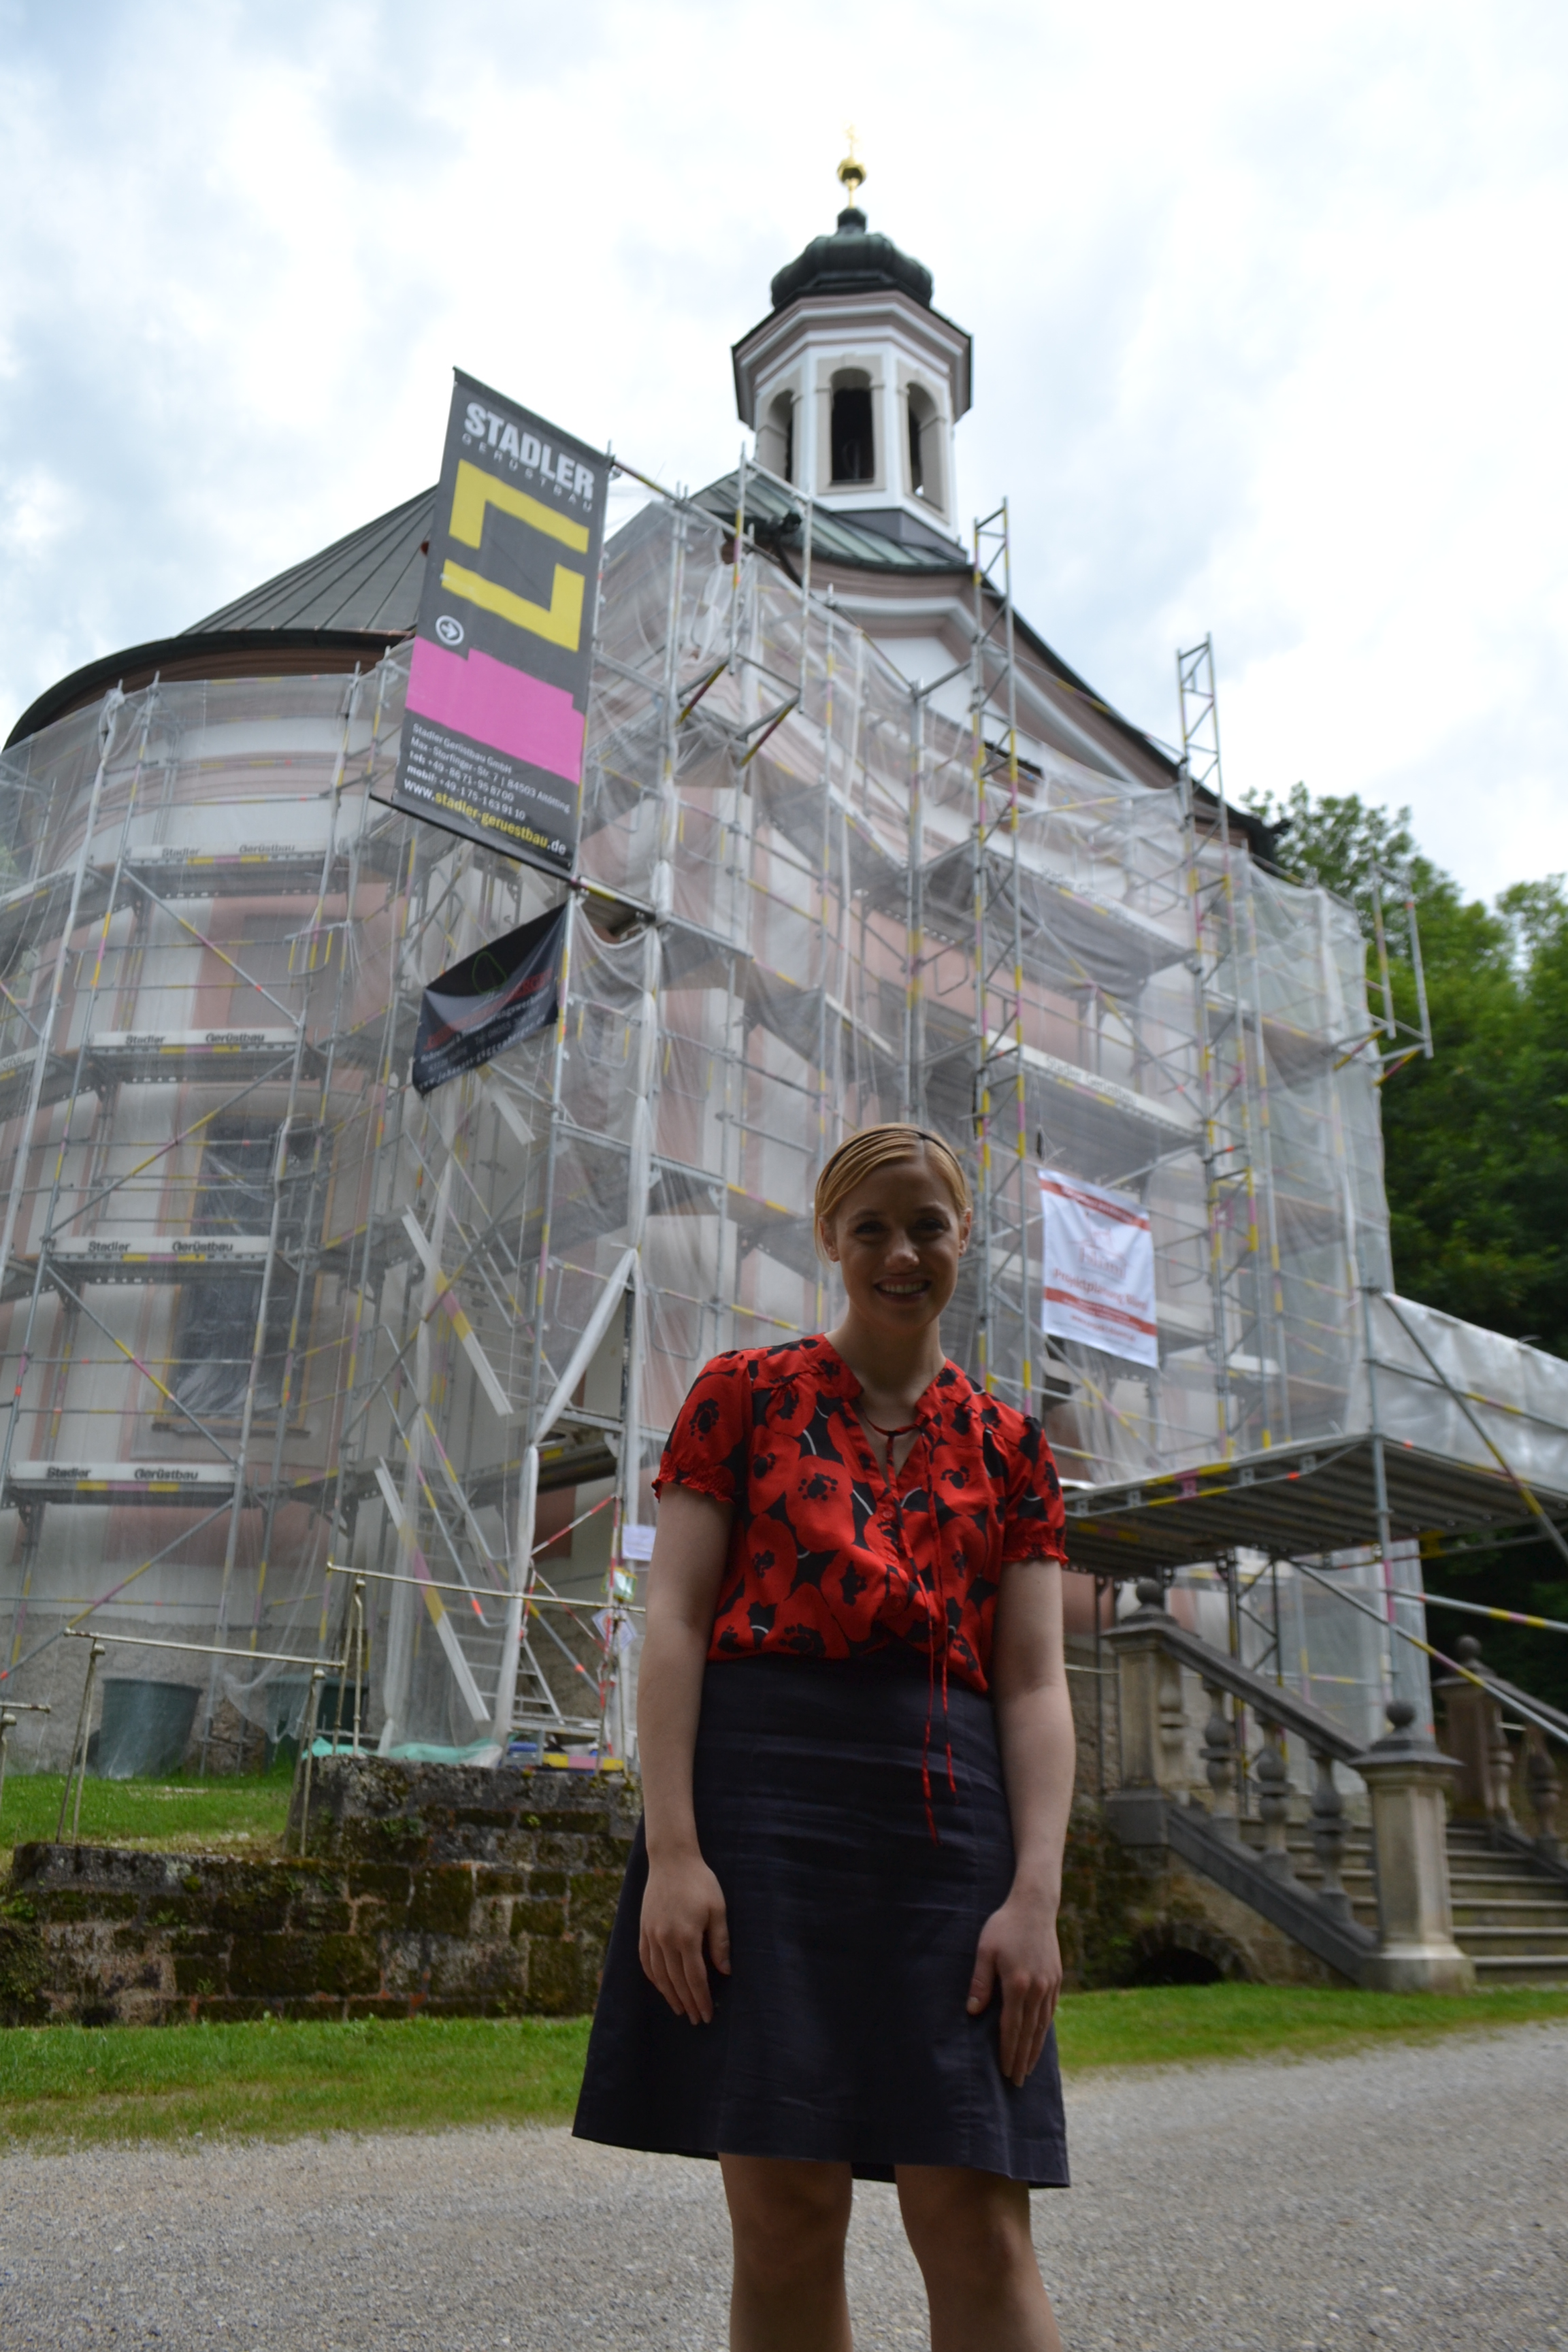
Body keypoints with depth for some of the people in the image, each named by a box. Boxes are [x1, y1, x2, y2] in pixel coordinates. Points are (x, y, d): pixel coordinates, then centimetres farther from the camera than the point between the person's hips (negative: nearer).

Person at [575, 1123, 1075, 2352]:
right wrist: (672, 1847, -10)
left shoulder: (1009, 1445, 14)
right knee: (785, 2214, 2)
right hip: (761, 1793, -2)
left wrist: (1036, 1894, -5)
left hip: (945, 1810, 2)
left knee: (978, 2223, 0)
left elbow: (1035, 1682, 7)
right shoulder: (743, 1393, 8)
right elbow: (673, 1620, 0)